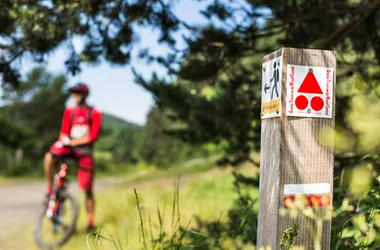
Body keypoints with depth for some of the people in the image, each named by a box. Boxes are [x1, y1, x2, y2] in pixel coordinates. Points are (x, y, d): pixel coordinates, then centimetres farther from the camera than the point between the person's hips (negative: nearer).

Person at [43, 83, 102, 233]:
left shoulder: (94, 113, -2)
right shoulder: (69, 111, 7)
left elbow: (93, 136, -9)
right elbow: (64, 133, 7)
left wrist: (73, 142, -17)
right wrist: (64, 139, -16)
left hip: (85, 151, -2)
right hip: (69, 147, 2)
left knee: (88, 189, -1)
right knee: (49, 157, -32)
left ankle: (90, 223, 11)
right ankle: (49, 190, -13)